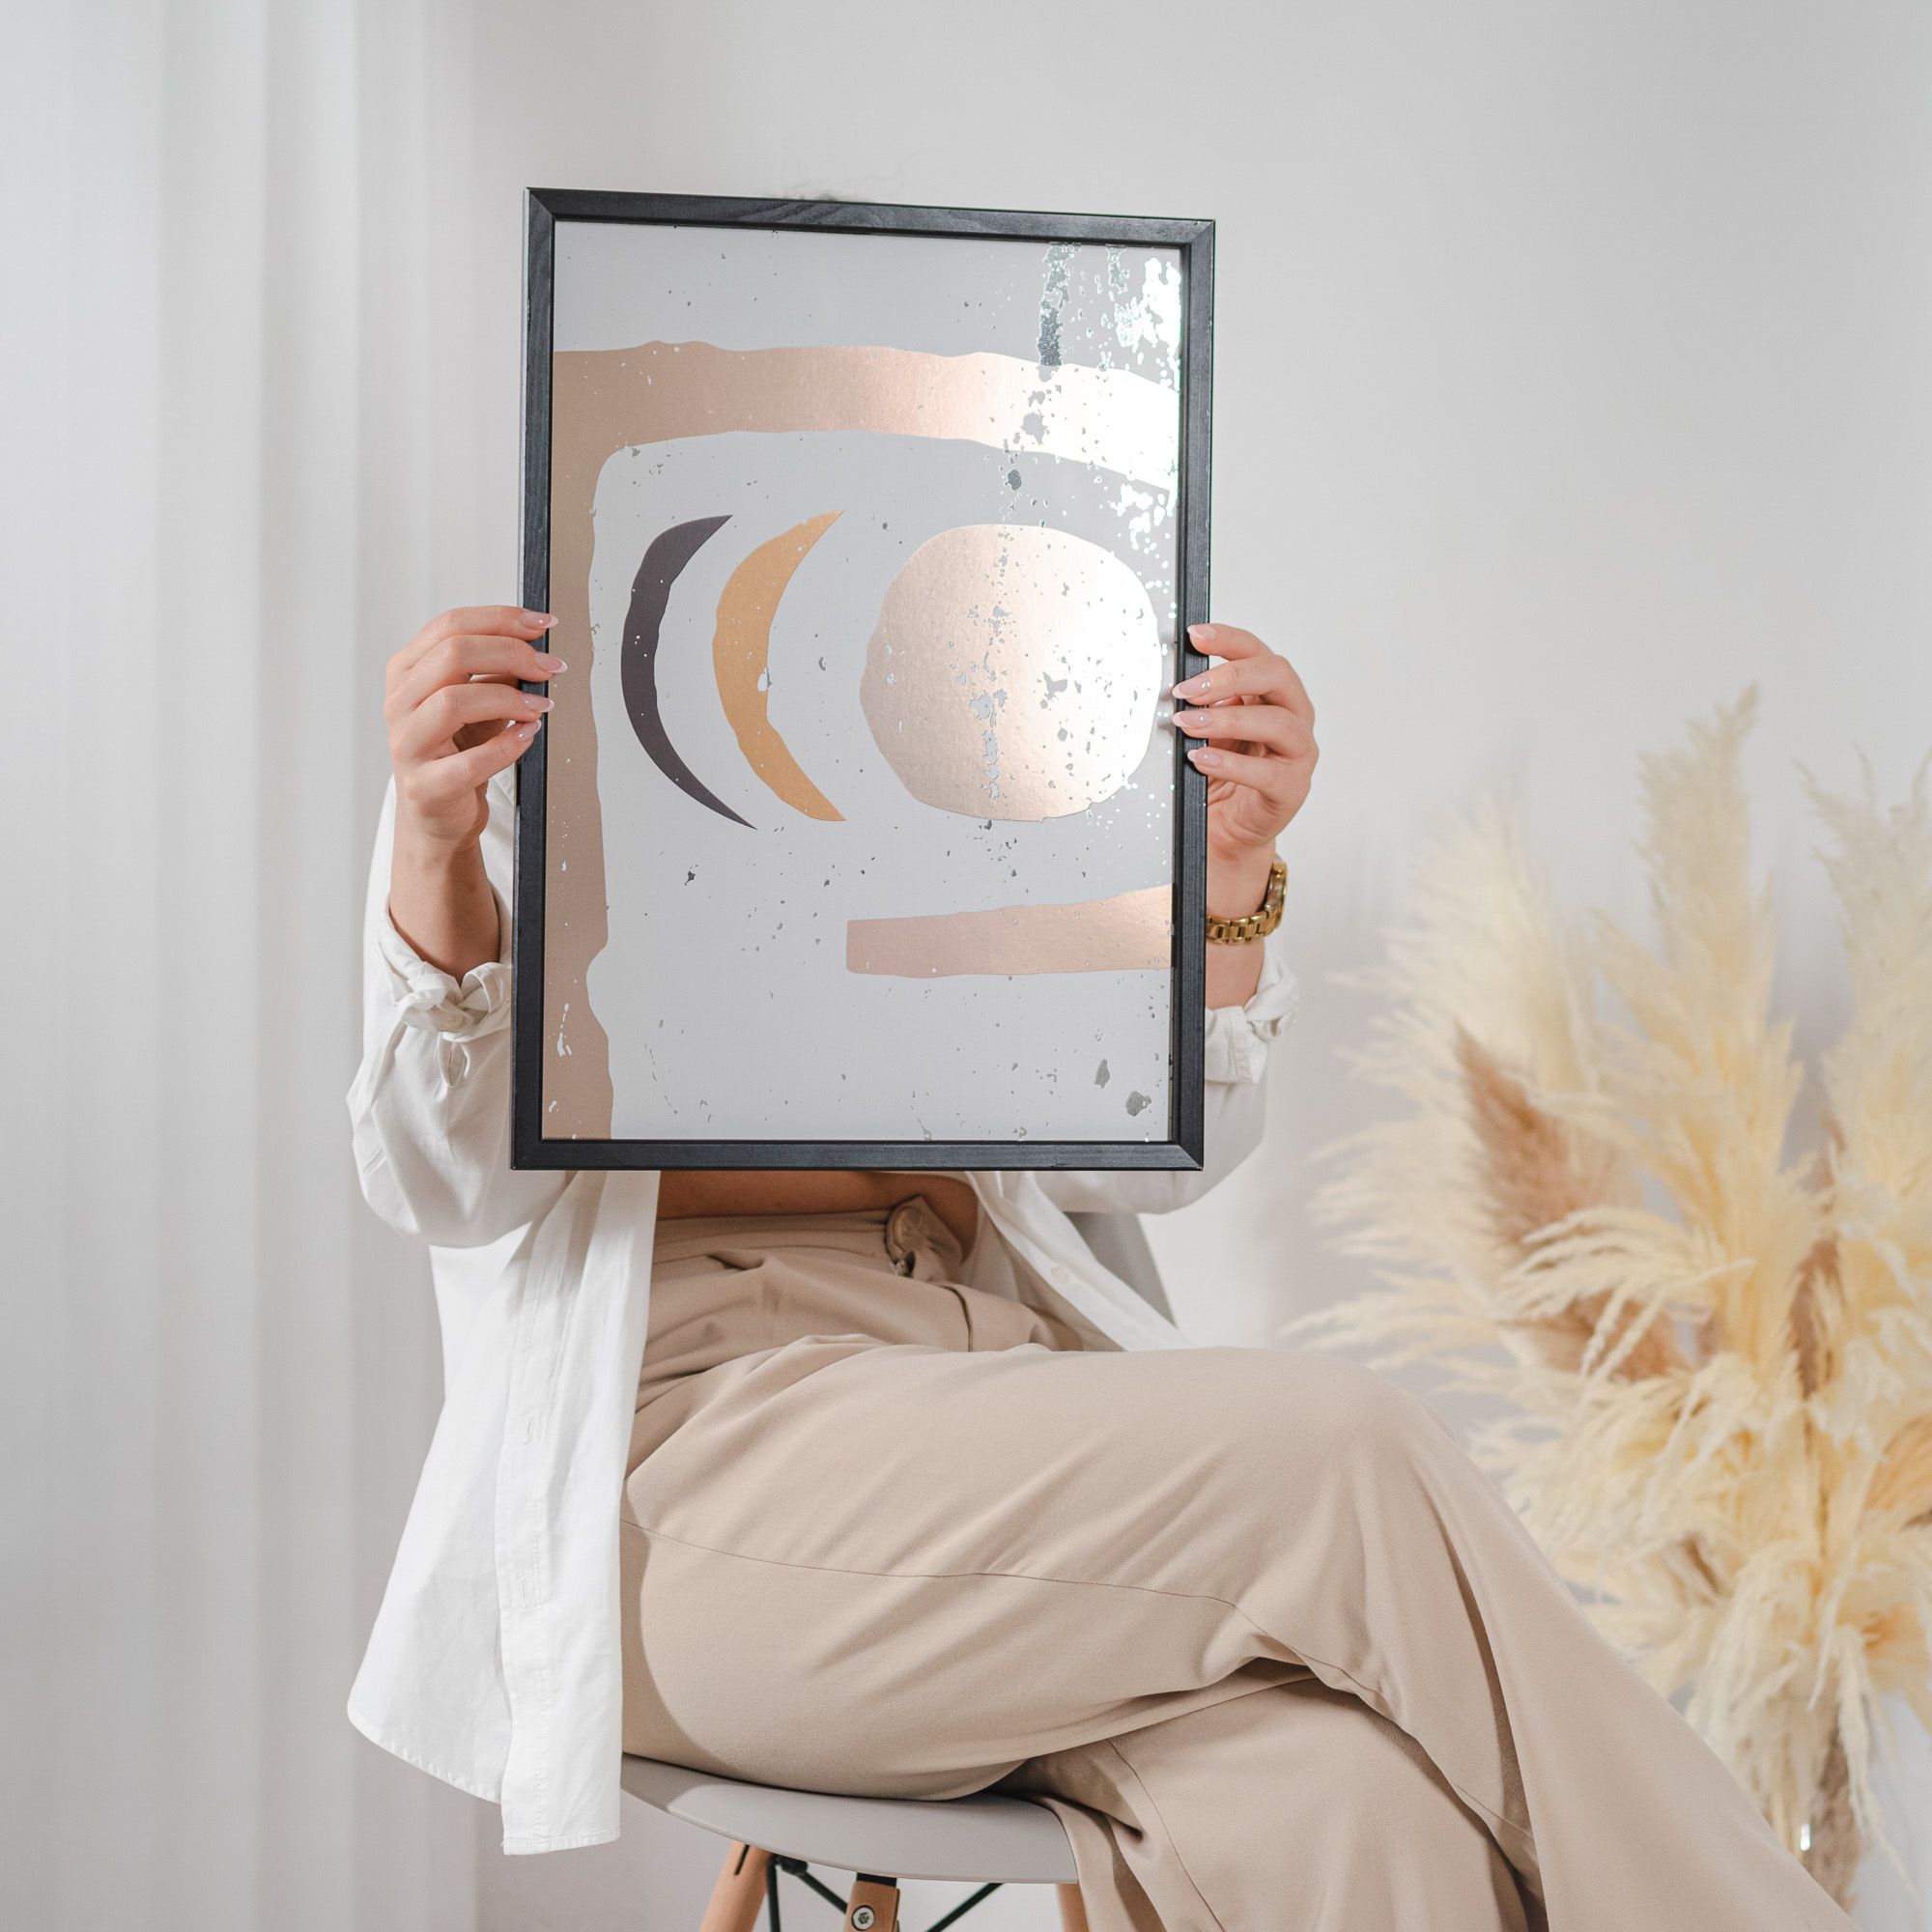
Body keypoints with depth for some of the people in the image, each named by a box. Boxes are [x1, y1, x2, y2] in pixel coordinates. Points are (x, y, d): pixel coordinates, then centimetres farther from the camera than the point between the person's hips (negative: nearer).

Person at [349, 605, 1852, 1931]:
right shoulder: (521, 774, 10)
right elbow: (453, 1181, -3)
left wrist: (1222, 875, -5)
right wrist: (433, 855, -20)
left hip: (995, 1397, 4)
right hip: (690, 1458, -3)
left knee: (1337, 1809, -30)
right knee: (1338, 1451, -27)